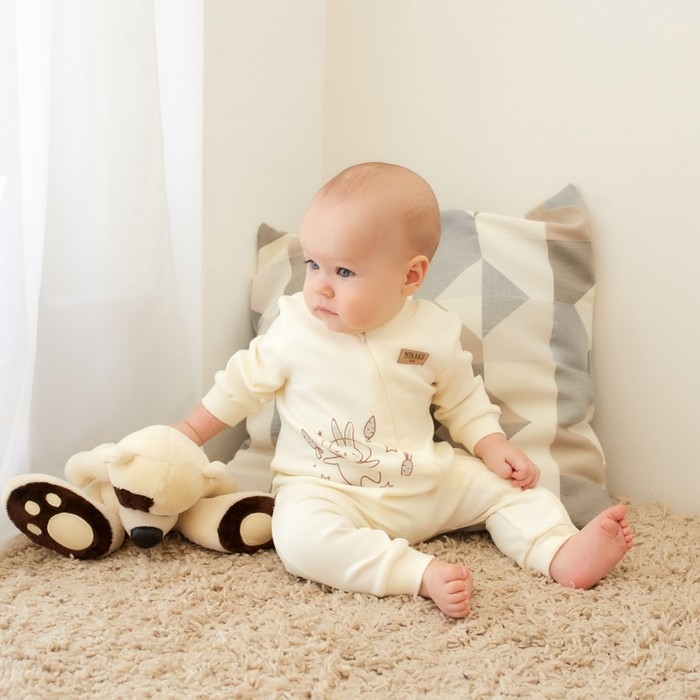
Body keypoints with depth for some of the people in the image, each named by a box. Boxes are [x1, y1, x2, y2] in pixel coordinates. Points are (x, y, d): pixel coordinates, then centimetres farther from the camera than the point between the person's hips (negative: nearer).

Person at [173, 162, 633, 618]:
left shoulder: (434, 333, -4)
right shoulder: (294, 330, -8)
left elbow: (463, 399, 11)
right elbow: (244, 383, 7)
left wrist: (492, 446, -3)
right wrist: (191, 432, 11)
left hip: (426, 482, 4)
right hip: (324, 489, -3)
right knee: (301, 537, -35)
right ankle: (424, 574, -41)